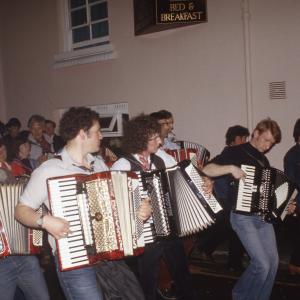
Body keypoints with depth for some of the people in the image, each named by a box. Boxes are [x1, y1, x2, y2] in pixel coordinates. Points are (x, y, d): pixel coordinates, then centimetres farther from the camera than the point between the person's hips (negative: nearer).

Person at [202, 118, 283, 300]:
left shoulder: (263, 160, 15)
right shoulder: (235, 152, -6)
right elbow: (206, 170, -16)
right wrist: (231, 168, -28)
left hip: (264, 217, 7)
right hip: (243, 217, -7)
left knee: (273, 262, 3)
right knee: (262, 264, -11)